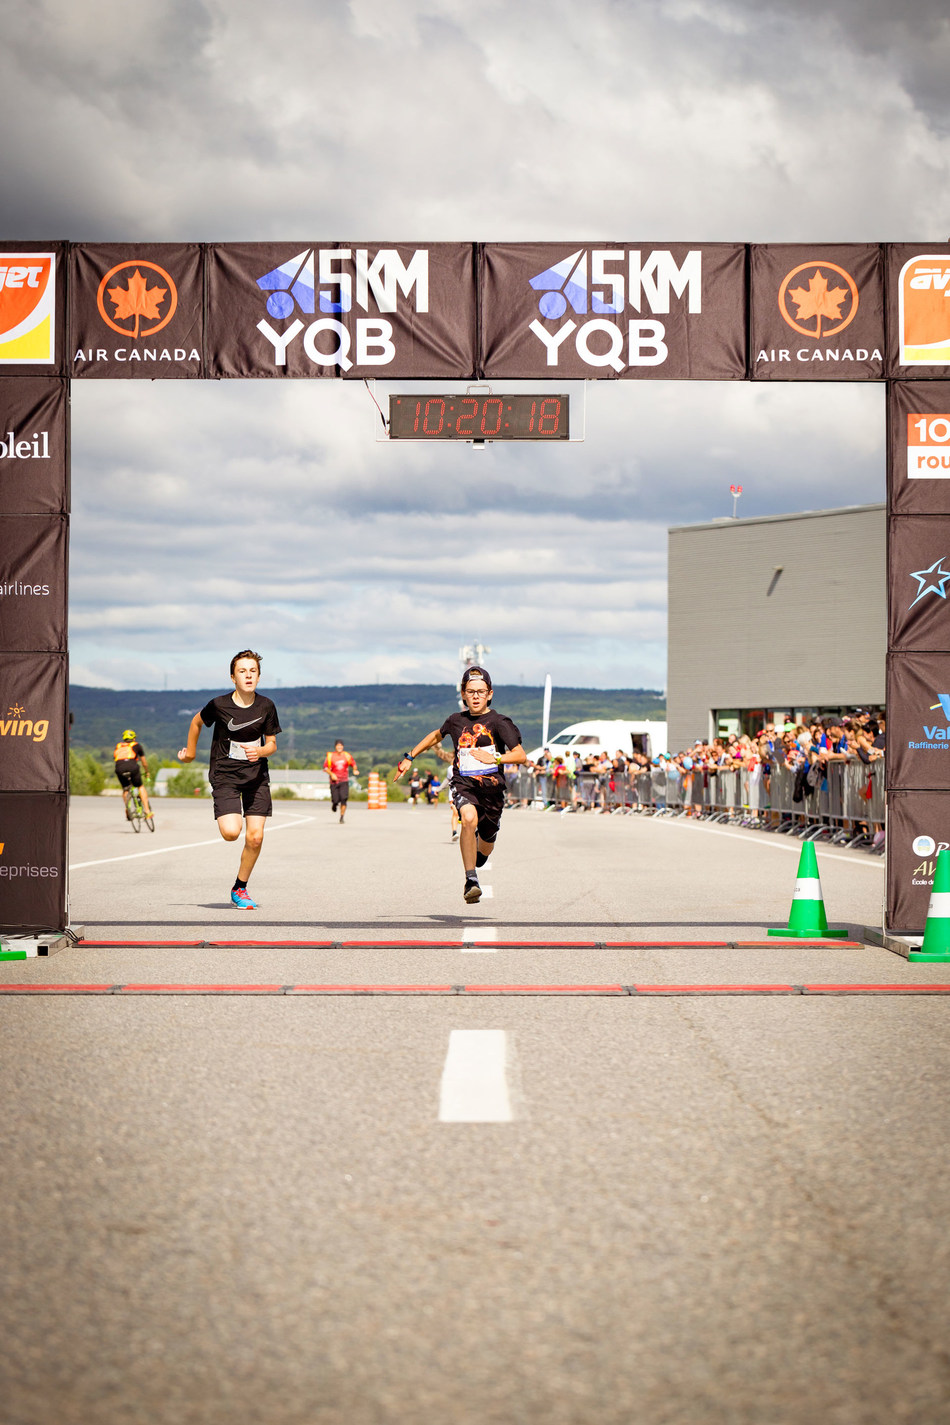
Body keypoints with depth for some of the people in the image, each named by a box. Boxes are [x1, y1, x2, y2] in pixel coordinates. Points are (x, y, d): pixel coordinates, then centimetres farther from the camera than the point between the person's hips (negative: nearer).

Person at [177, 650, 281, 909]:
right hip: (225, 775, -2)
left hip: (256, 776, 2)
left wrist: (260, 751, -19)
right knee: (231, 833, -20)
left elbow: (272, 744, 4)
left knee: (255, 837, -5)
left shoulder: (266, 706, -4)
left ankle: (240, 888, 17)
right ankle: (228, 816, 20)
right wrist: (190, 751, 21)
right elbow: (197, 722, 10)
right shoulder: (219, 705, -11)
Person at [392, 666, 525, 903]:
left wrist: (495, 758, -26)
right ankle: (471, 880, -26)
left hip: (491, 787, 0)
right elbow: (437, 736, 29)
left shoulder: (498, 722, -5)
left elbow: (520, 755, -10)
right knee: (469, 818, -32)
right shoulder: (456, 721, 7)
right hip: (463, 784, 0)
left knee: (485, 846, 12)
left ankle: (476, 859, 53)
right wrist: (409, 757, 30)